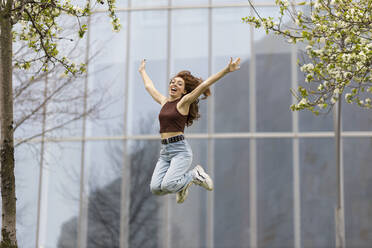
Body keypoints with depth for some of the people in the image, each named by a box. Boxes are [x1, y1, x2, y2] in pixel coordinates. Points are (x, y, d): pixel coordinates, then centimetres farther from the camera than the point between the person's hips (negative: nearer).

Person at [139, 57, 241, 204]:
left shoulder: (184, 102, 0)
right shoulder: (164, 102, 16)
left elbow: (204, 85, -11)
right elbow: (149, 86, 33)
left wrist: (227, 70, -17)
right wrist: (142, 71, 48)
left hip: (180, 149, -6)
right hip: (165, 151, 6)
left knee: (167, 185, -23)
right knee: (155, 188, -12)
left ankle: (195, 175, 5)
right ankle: (182, 184, 18)